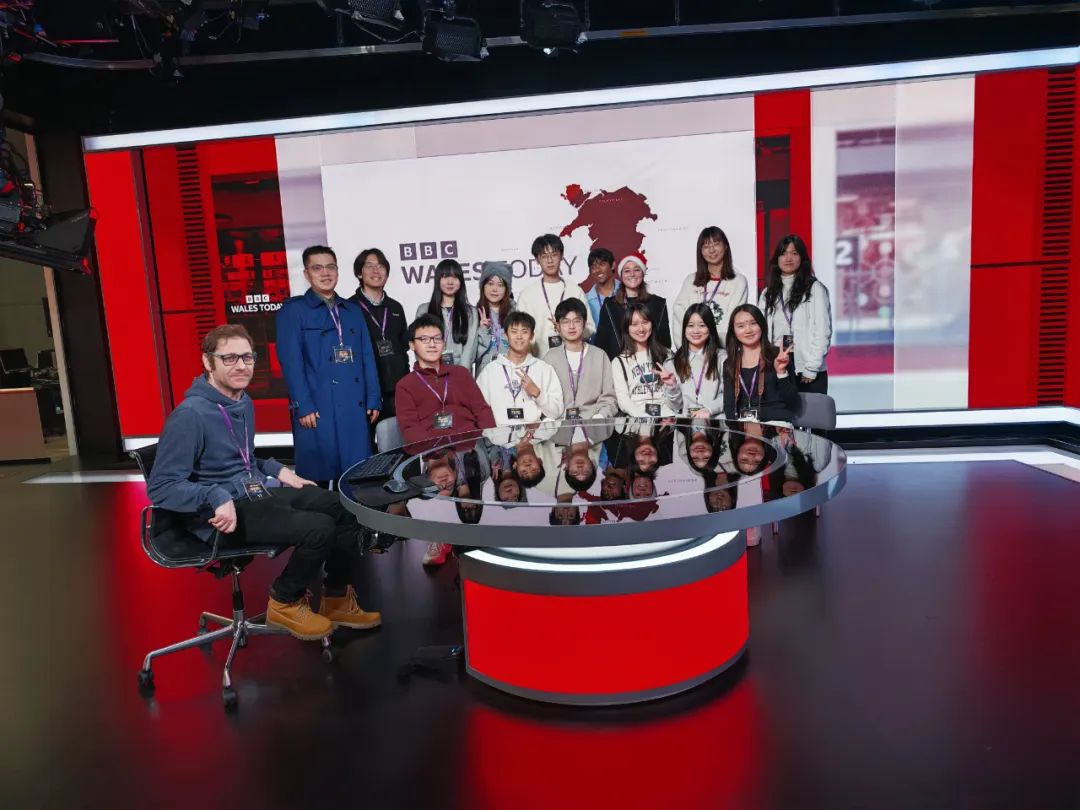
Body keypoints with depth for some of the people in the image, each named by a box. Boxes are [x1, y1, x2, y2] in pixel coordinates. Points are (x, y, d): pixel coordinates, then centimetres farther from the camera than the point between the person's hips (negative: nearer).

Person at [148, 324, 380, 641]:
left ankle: (337, 599, 17)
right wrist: (218, 498, -32)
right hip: (225, 511, -9)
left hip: (260, 492, 9)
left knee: (345, 508, -2)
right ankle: (286, 603, 2)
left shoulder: (243, 402, 10)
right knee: (319, 528, -27)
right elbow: (160, 486, -20)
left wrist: (277, 470, 8)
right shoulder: (190, 415, -19)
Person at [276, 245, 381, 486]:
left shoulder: (353, 310, 17)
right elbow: (291, 362, -7)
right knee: (318, 478, 1)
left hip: (355, 406, 4)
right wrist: (303, 406, -15)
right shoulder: (292, 310, 2)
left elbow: (367, 357, 13)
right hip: (317, 408, -4)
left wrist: (373, 400, 5)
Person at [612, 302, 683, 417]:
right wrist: (646, 419, -19)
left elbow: (677, 403, 14)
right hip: (637, 419, -1)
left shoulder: (664, 355, 16)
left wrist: (672, 385, -7)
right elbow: (623, 401, -3)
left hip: (668, 416, 1)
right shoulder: (619, 362, 9)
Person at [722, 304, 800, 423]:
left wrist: (781, 372, -13)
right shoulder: (729, 364, 12)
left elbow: (793, 404, 0)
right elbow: (729, 406, 7)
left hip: (778, 423, -2)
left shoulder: (779, 356, 3)